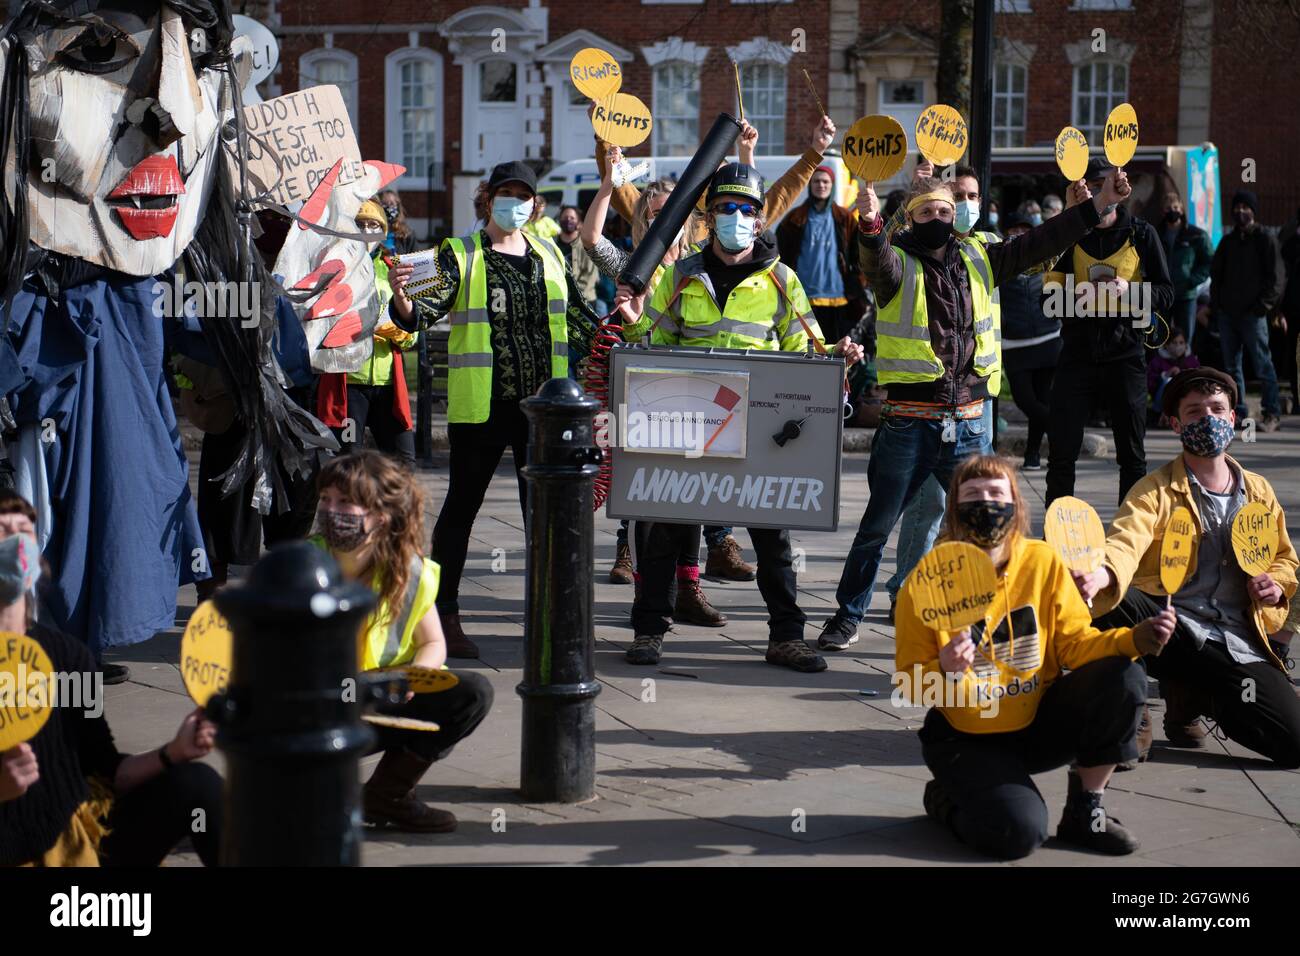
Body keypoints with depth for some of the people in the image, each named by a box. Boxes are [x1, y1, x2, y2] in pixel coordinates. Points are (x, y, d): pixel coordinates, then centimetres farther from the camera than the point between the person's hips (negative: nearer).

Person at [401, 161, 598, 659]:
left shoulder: (550, 255, 14)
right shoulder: (461, 254, 0)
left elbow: (579, 318, 20)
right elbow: (429, 309, -14)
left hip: (542, 404, 4)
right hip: (480, 405, -4)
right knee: (462, 504, 3)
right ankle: (445, 615, 11)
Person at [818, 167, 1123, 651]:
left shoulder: (980, 260, 9)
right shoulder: (898, 264, -4)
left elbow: (1041, 242, 9)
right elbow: (876, 262, -27)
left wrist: (1098, 204, 3)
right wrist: (871, 226, -49)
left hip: (969, 426, 3)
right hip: (909, 425, -3)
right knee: (877, 525, 7)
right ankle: (848, 615, 21)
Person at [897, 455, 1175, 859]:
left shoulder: (1042, 561, -5)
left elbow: (1074, 642, -5)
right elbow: (910, 680, -11)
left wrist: (1134, 639, -22)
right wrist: (945, 674, -34)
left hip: (1040, 724, 4)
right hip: (968, 739, -4)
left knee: (1124, 679, -21)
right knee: (1019, 832, -28)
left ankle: (1084, 812, -3)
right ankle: (947, 798, 9)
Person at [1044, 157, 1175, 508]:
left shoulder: (1142, 234, 3)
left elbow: (1166, 294, 1)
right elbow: (1050, 297, 5)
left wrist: (1130, 291, -18)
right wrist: (1077, 296, -16)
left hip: (1125, 353, 0)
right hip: (1078, 351, 0)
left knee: (1132, 456, 6)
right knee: (1061, 453, -1)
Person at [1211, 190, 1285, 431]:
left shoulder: (1265, 239, 0)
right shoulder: (1228, 241, 16)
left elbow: (1276, 276, -4)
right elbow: (1216, 273, 20)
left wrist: (1263, 304, -12)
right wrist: (1216, 302, 6)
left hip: (1252, 313, -6)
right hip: (1227, 312, 6)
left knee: (1263, 364, -6)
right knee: (1231, 366, 7)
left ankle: (1272, 414, -3)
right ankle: (1239, 412, 13)